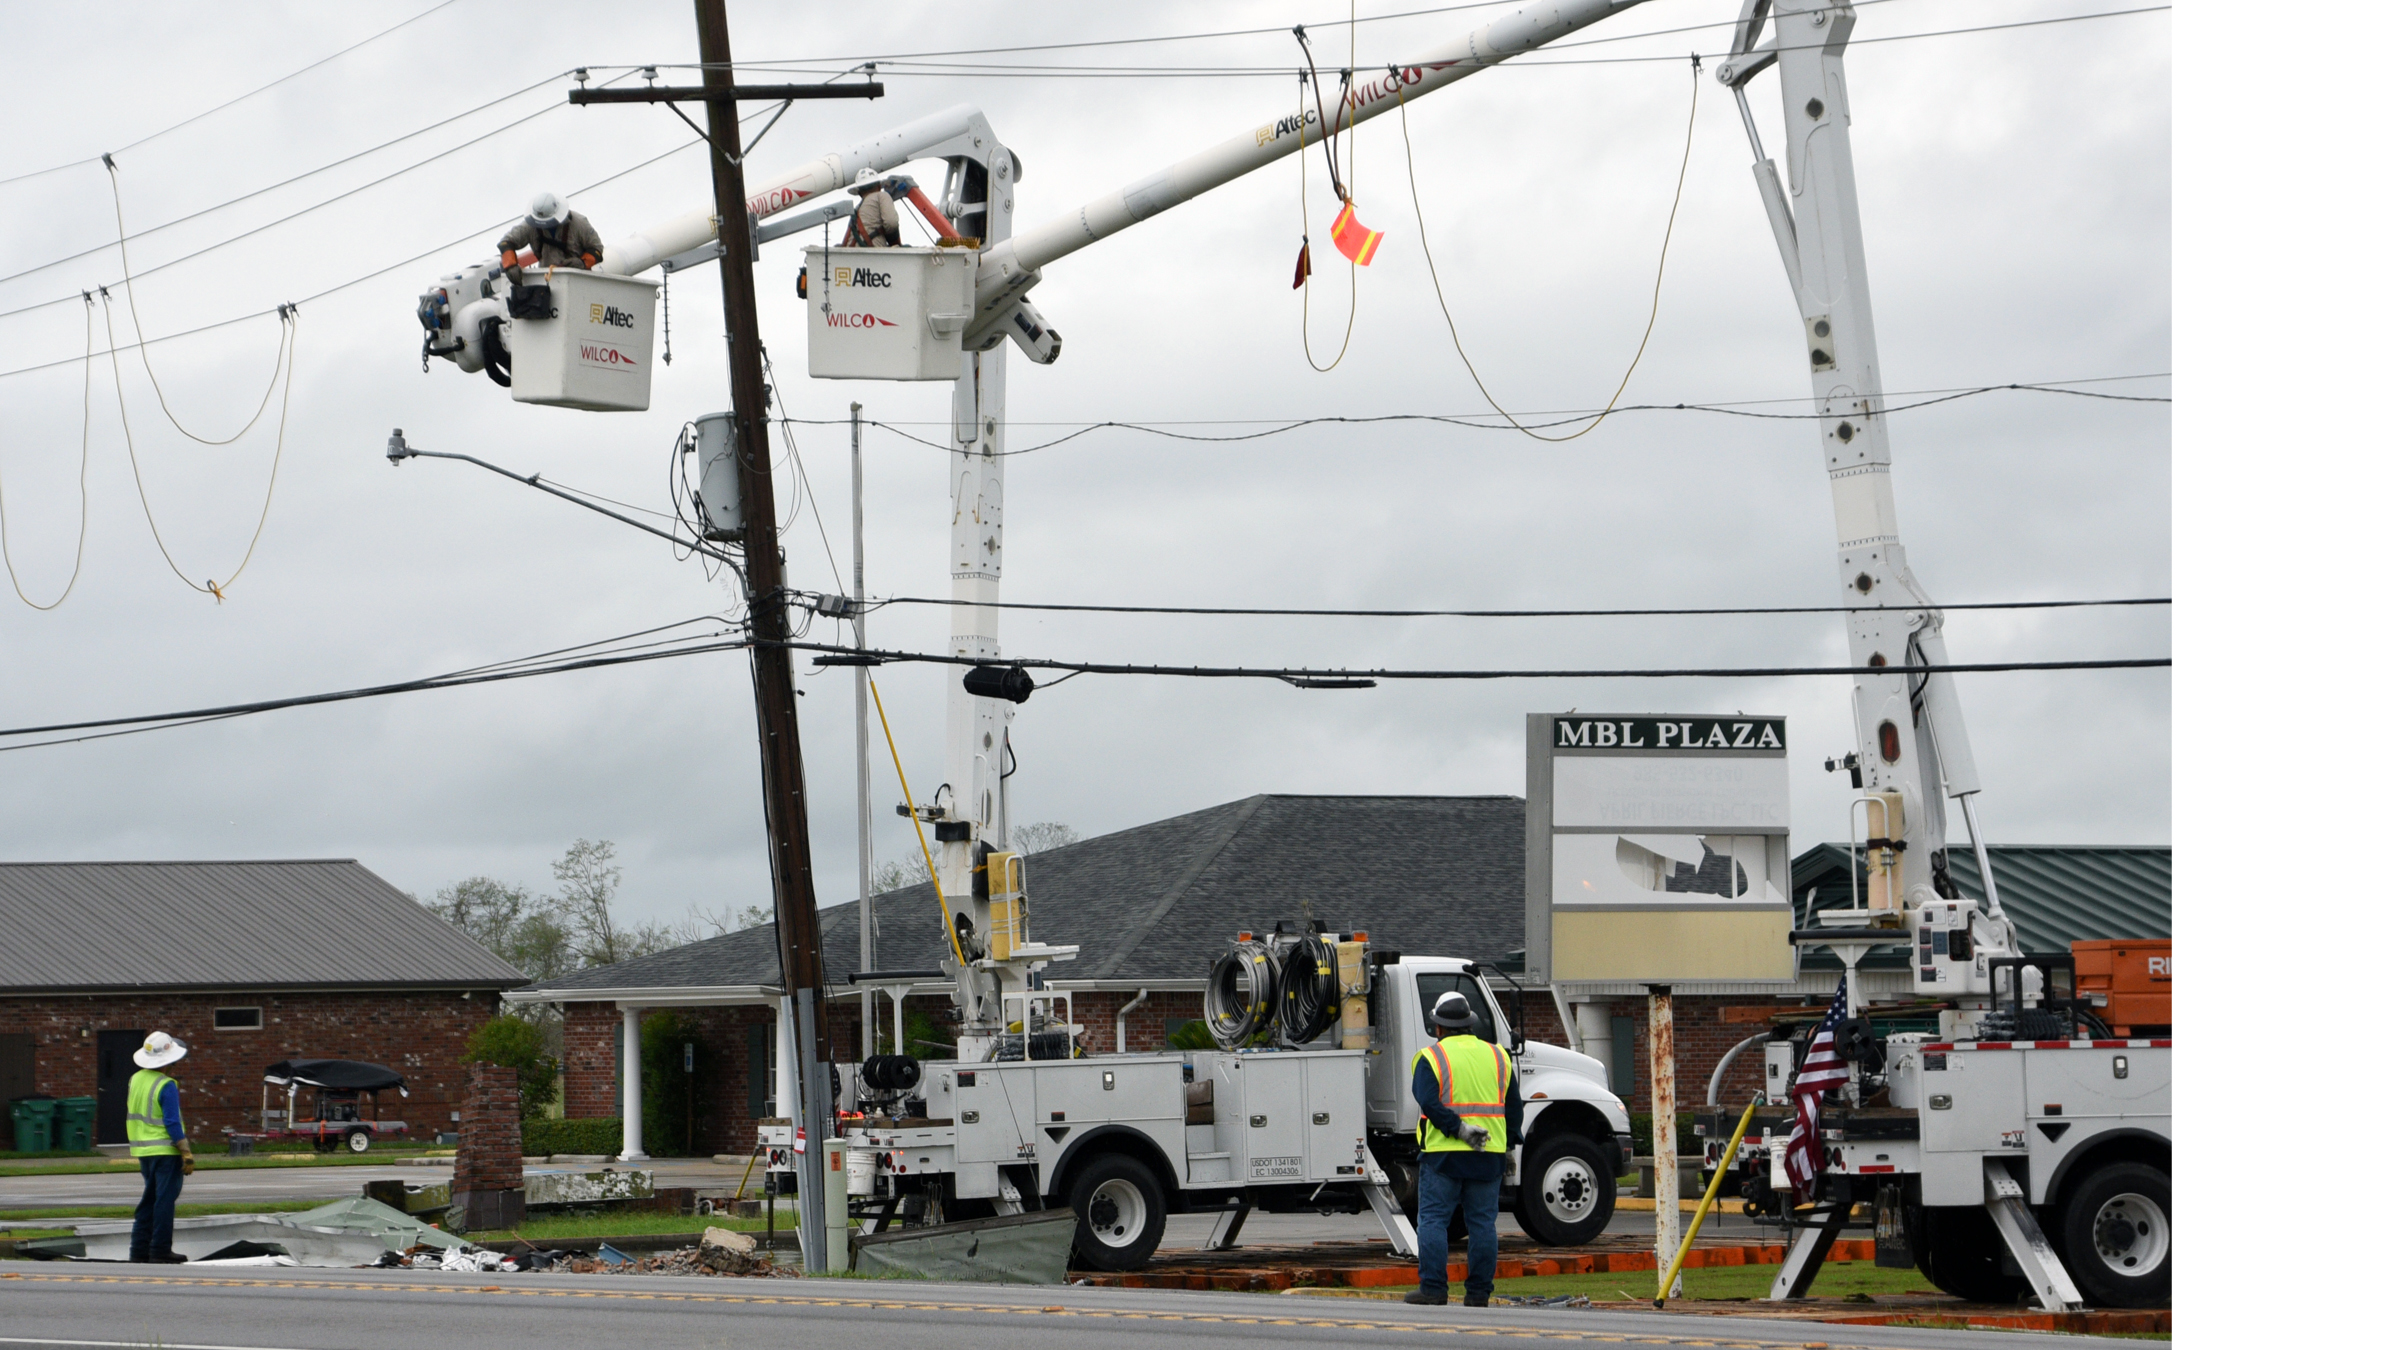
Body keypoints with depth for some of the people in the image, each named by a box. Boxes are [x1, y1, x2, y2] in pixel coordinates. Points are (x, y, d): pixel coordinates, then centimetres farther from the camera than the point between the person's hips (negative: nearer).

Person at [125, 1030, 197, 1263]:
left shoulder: (135, 1080, 8)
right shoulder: (166, 1086, -16)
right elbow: (172, 1122, -19)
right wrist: (187, 1154, -16)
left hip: (143, 1149, 8)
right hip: (165, 1150, -8)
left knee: (149, 1199, 15)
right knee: (165, 1199, -3)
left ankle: (139, 1248, 15)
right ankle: (160, 1249, -3)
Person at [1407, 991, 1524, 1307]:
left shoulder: (1431, 1057, -2)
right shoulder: (1498, 1056, 11)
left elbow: (1429, 1103, -16)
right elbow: (1514, 1107, 12)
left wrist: (1458, 1130, -15)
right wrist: (1510, 1145, 16)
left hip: (1443, 1152, -4)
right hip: (1489, 1156, 4)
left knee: (1433, 1219, 1)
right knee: (1483, 1222, 6)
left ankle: (1433, 1288, -3)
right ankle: (1479, 1293, 6)